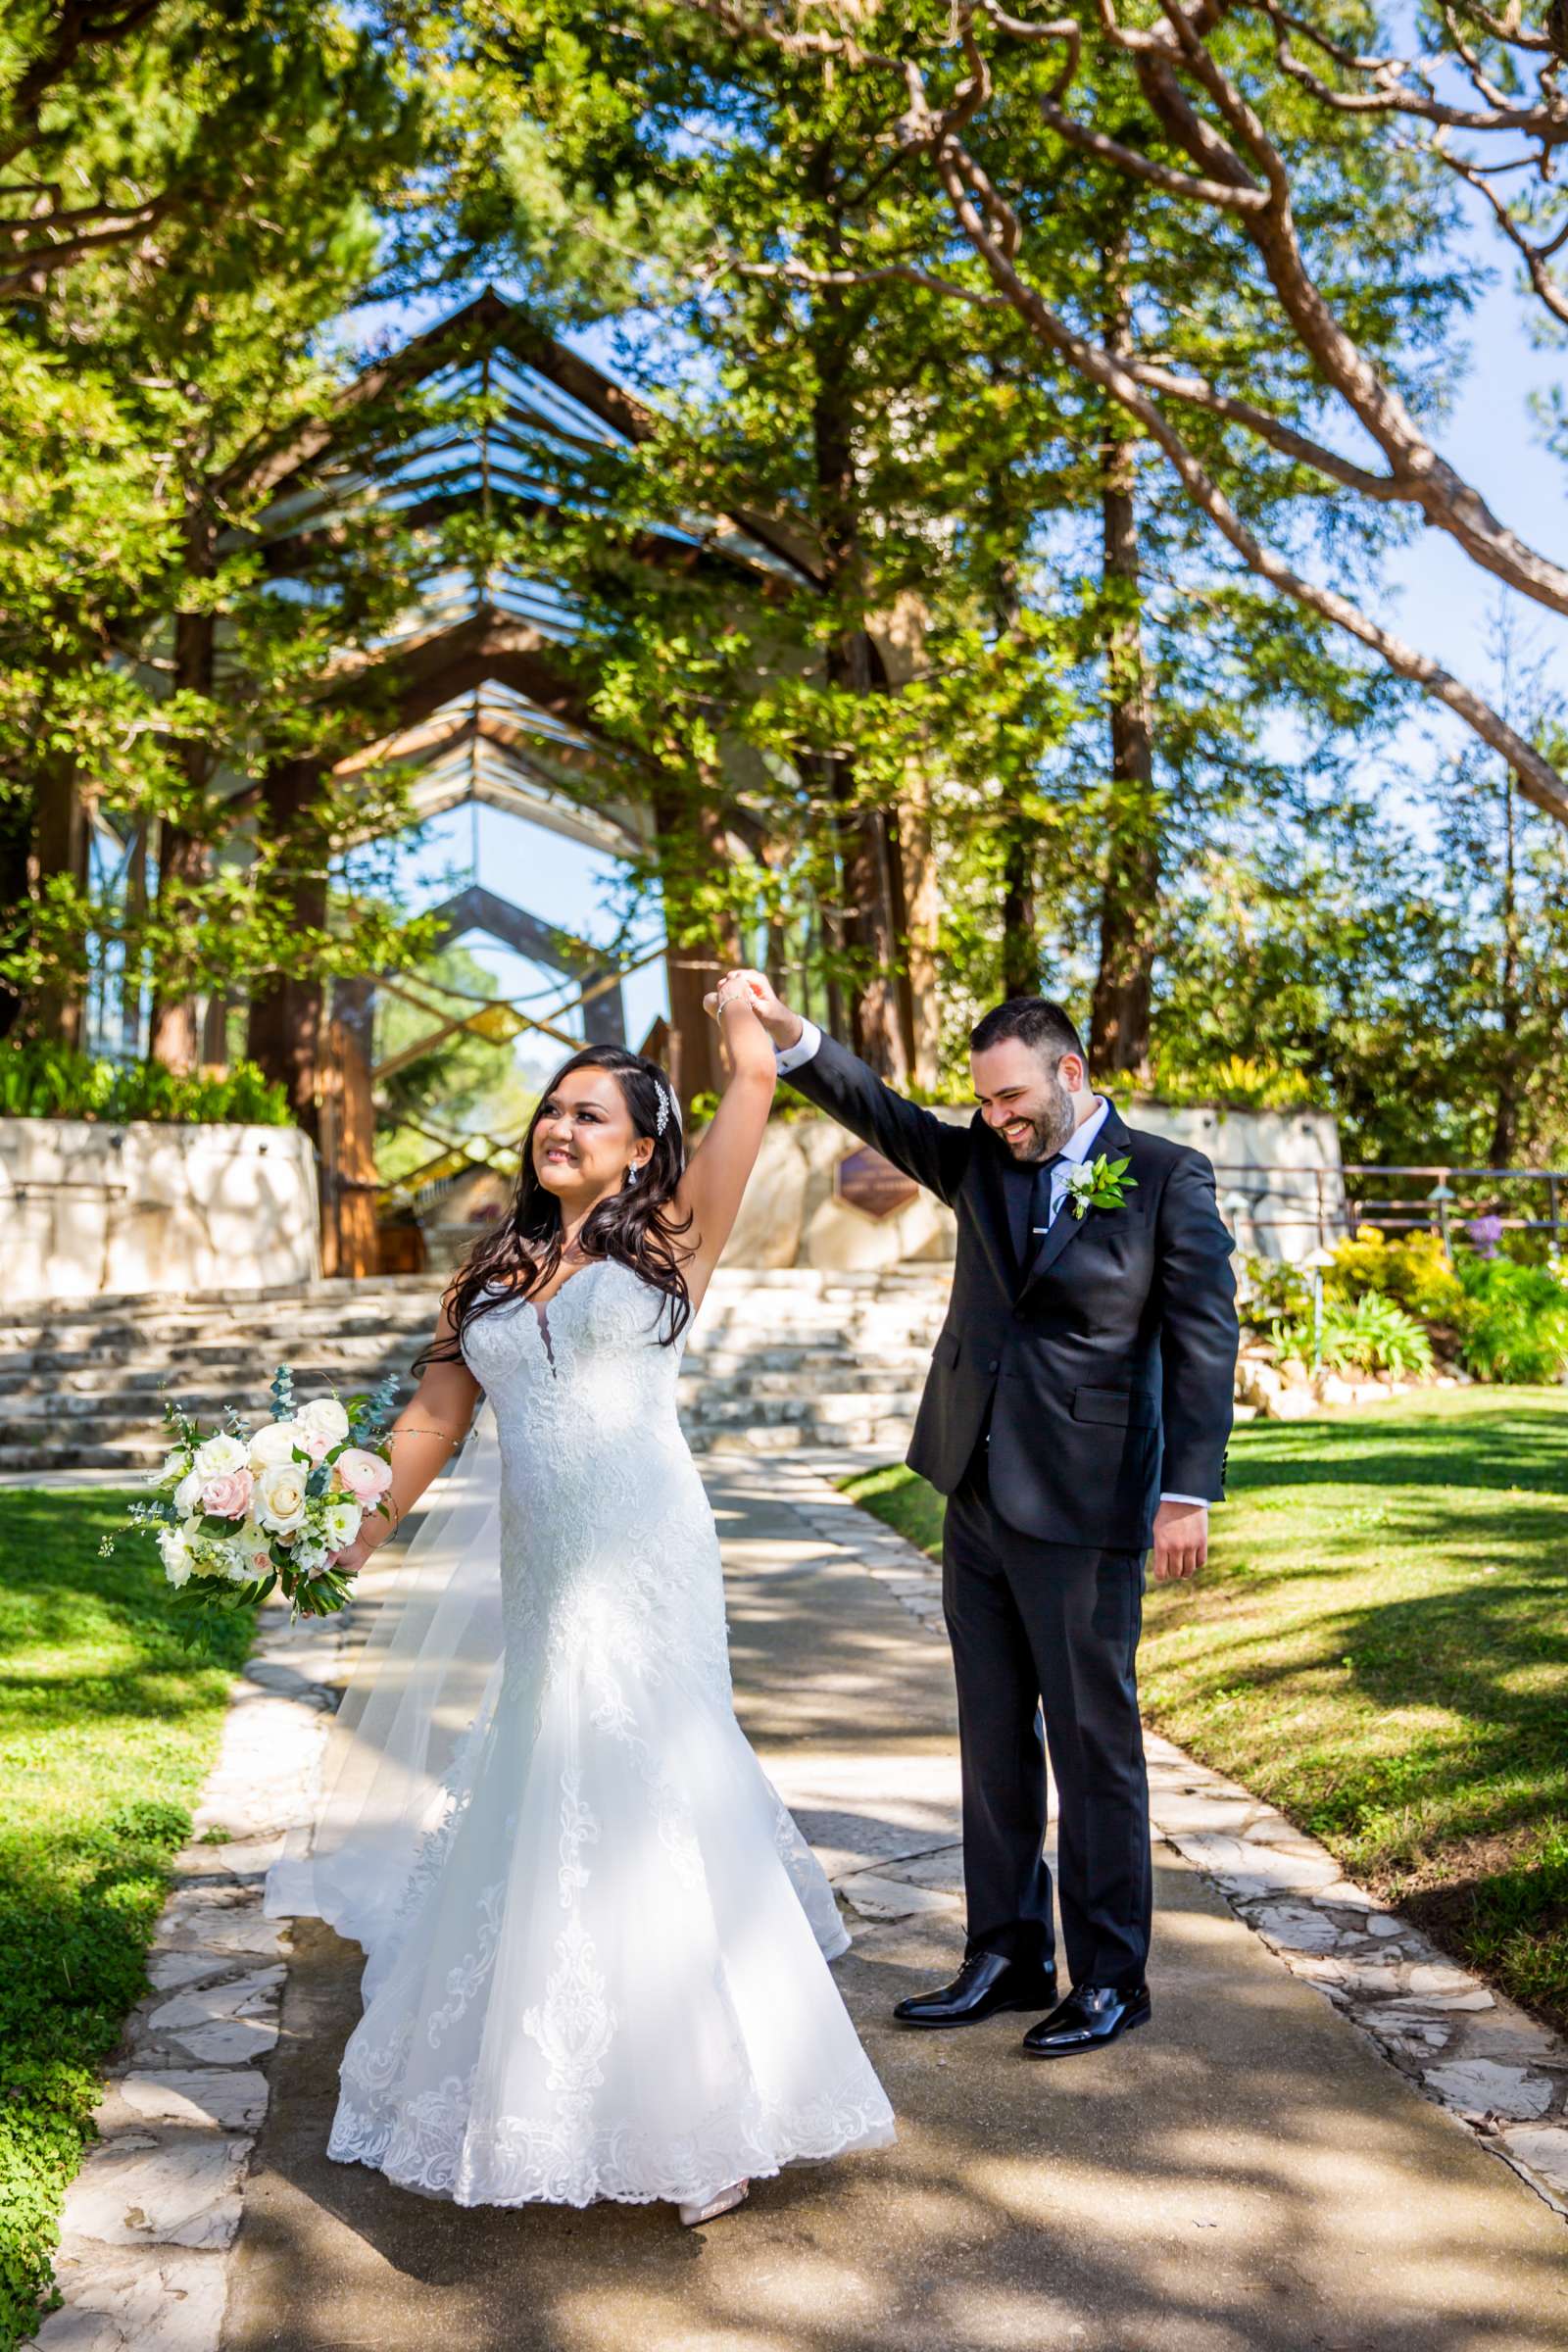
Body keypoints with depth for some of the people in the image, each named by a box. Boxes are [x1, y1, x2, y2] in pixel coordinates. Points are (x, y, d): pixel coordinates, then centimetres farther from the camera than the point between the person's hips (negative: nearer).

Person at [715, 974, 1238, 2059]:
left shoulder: (1167, 1177, -6)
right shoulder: (982, 1162, 9)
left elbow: (1204, 1337, -8)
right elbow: (880, 1111, 1)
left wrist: (1190, 1492, -13)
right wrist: (786, 1031, -14)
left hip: (1085, 1512, -6)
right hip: (978, 1500, 6)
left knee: (1094, 1745, 5)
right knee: (994, 1744, 14)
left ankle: (1111, 1978, 20)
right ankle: (1008, 1959, 28)